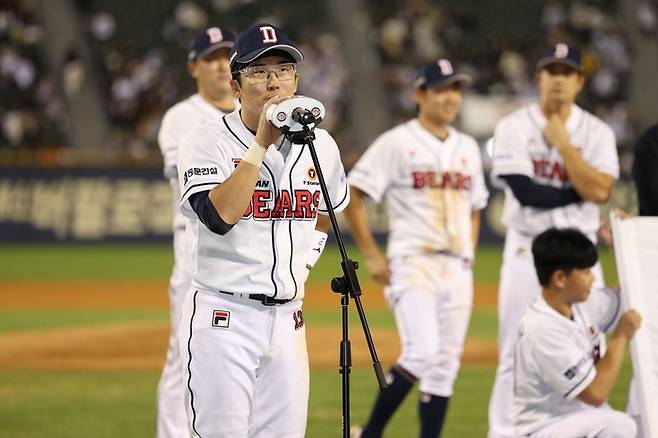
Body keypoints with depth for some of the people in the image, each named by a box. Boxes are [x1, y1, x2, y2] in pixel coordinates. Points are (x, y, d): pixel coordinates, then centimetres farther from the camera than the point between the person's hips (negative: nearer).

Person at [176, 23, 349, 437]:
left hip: (288, 320, 5)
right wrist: (261, 144, -22)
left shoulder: (319, 144, 8)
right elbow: (219, 216, -24)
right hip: (224, 318, -5)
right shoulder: (207, 142, -7)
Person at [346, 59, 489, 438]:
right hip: (414, 263, -6)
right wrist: (372, 255, -8)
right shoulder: (397, 143, -3)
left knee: (446, 364, 4)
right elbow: (352, 195, -5)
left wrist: (469, 257, 13)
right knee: (422, 351, -21)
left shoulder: (468, 148, 15)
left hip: (457, 270, 6)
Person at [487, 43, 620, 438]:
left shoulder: (596, 132, 4)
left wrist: (563, 144, -12)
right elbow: (526, 192, -14)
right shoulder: (514, 127, -1)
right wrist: (582, 191, -9)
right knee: (517, 353, -1)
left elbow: (600, 191, -12)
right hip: (527, 251, -1)